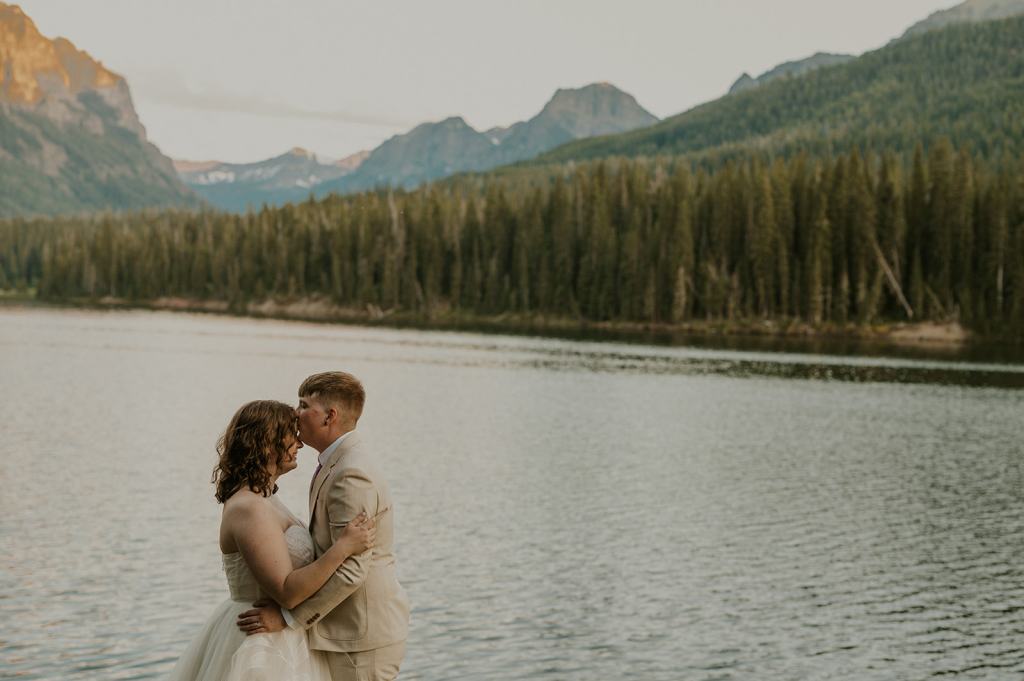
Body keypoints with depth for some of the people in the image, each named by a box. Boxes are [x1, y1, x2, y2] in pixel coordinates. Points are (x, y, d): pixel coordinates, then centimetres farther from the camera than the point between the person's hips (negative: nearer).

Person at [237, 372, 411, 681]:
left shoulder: (351, 475, -22)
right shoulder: (339, 463, 11)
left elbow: (351, 569, -25)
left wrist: (288, 616, -20)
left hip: (362, 637, -10)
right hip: (354, 628, 10)